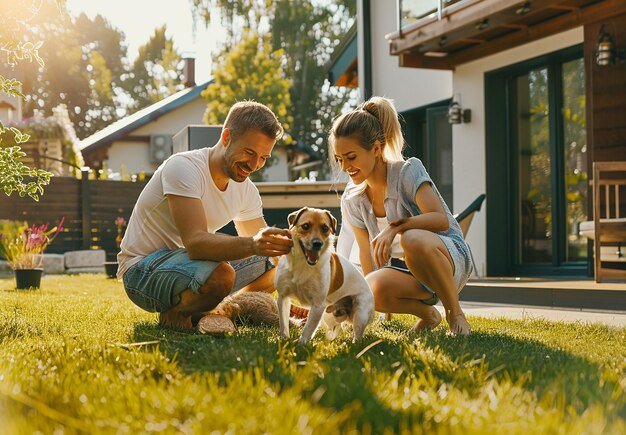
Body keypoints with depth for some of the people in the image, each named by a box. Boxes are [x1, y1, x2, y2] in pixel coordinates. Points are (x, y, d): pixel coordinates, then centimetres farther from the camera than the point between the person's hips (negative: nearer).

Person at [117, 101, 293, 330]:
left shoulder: (246, 190, 2)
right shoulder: (183, 167, -23)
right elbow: (195, 243, -36)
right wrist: (252, 244, -52)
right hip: (143, 270, -8)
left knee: (273, 267, 0)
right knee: (220, 274, -36)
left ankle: (199, 311, 6)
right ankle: (175, 313, -6)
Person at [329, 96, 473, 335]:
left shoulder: (408, 171, -15)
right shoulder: (352, 199, 1)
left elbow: (441, 220, -26)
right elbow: (366, 251, 6)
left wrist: (396, 227, -39)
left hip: (449, 256, -5)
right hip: (404, 268, 5)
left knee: (413, 239, -40)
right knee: (375, 289, -32)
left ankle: (455, 312, -17)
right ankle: (428, 314, 2)